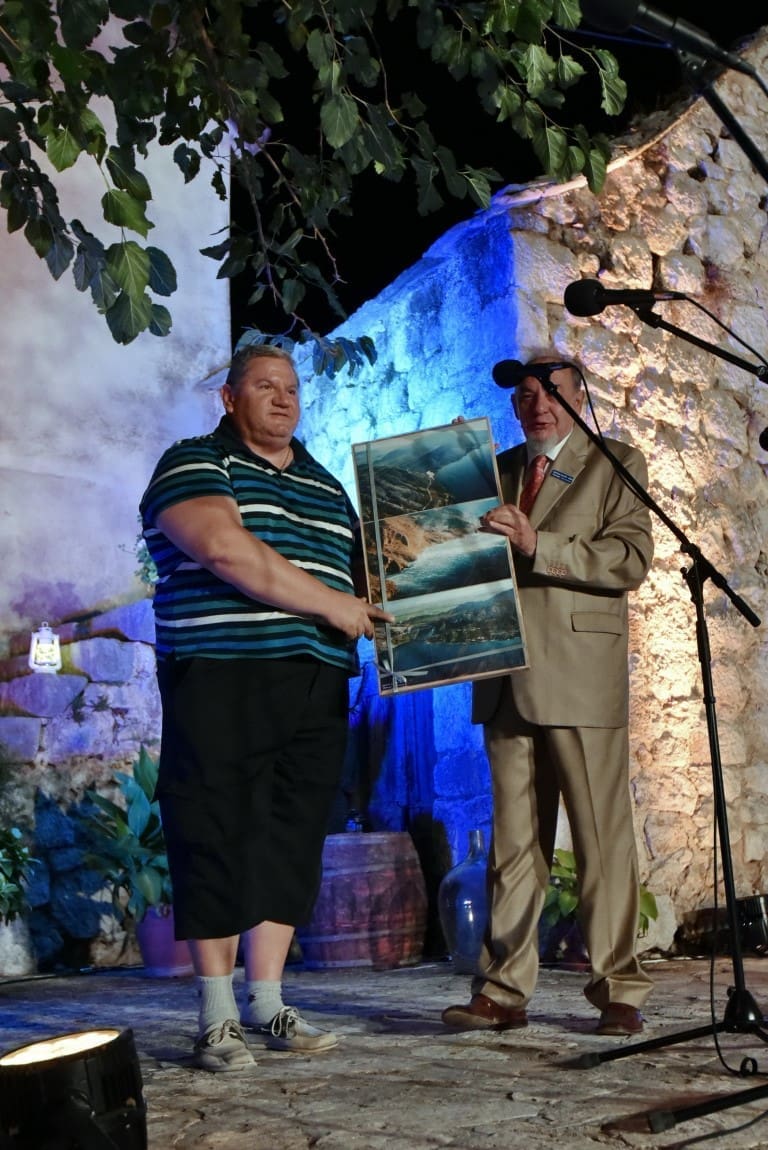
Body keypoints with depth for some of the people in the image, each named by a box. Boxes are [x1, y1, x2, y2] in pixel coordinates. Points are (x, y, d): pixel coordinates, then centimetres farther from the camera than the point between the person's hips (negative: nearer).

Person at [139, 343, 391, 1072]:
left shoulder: (328, 488, 21)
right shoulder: (195, 464, 1)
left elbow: (358, 572, 28)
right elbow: (227, 549, -16)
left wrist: (378, 611, 6)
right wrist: (328, 602, -14)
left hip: (315, 689, 6)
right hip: (220, 683, -6)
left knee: (291, 844, 7)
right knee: (217, 842, -2)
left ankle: (267, 1006, 17)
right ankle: (217, 1019, 9)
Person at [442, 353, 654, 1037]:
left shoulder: (617, 464, 7)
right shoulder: (494, 471, 21)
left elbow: (632, 559, -7)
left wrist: (539, 545, -17)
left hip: (582, 675, -4)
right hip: (508, 680, 4)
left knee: (604, 840, -1)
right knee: (512, 842, 6)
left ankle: (619, 992, 10)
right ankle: (504, 990, 12)